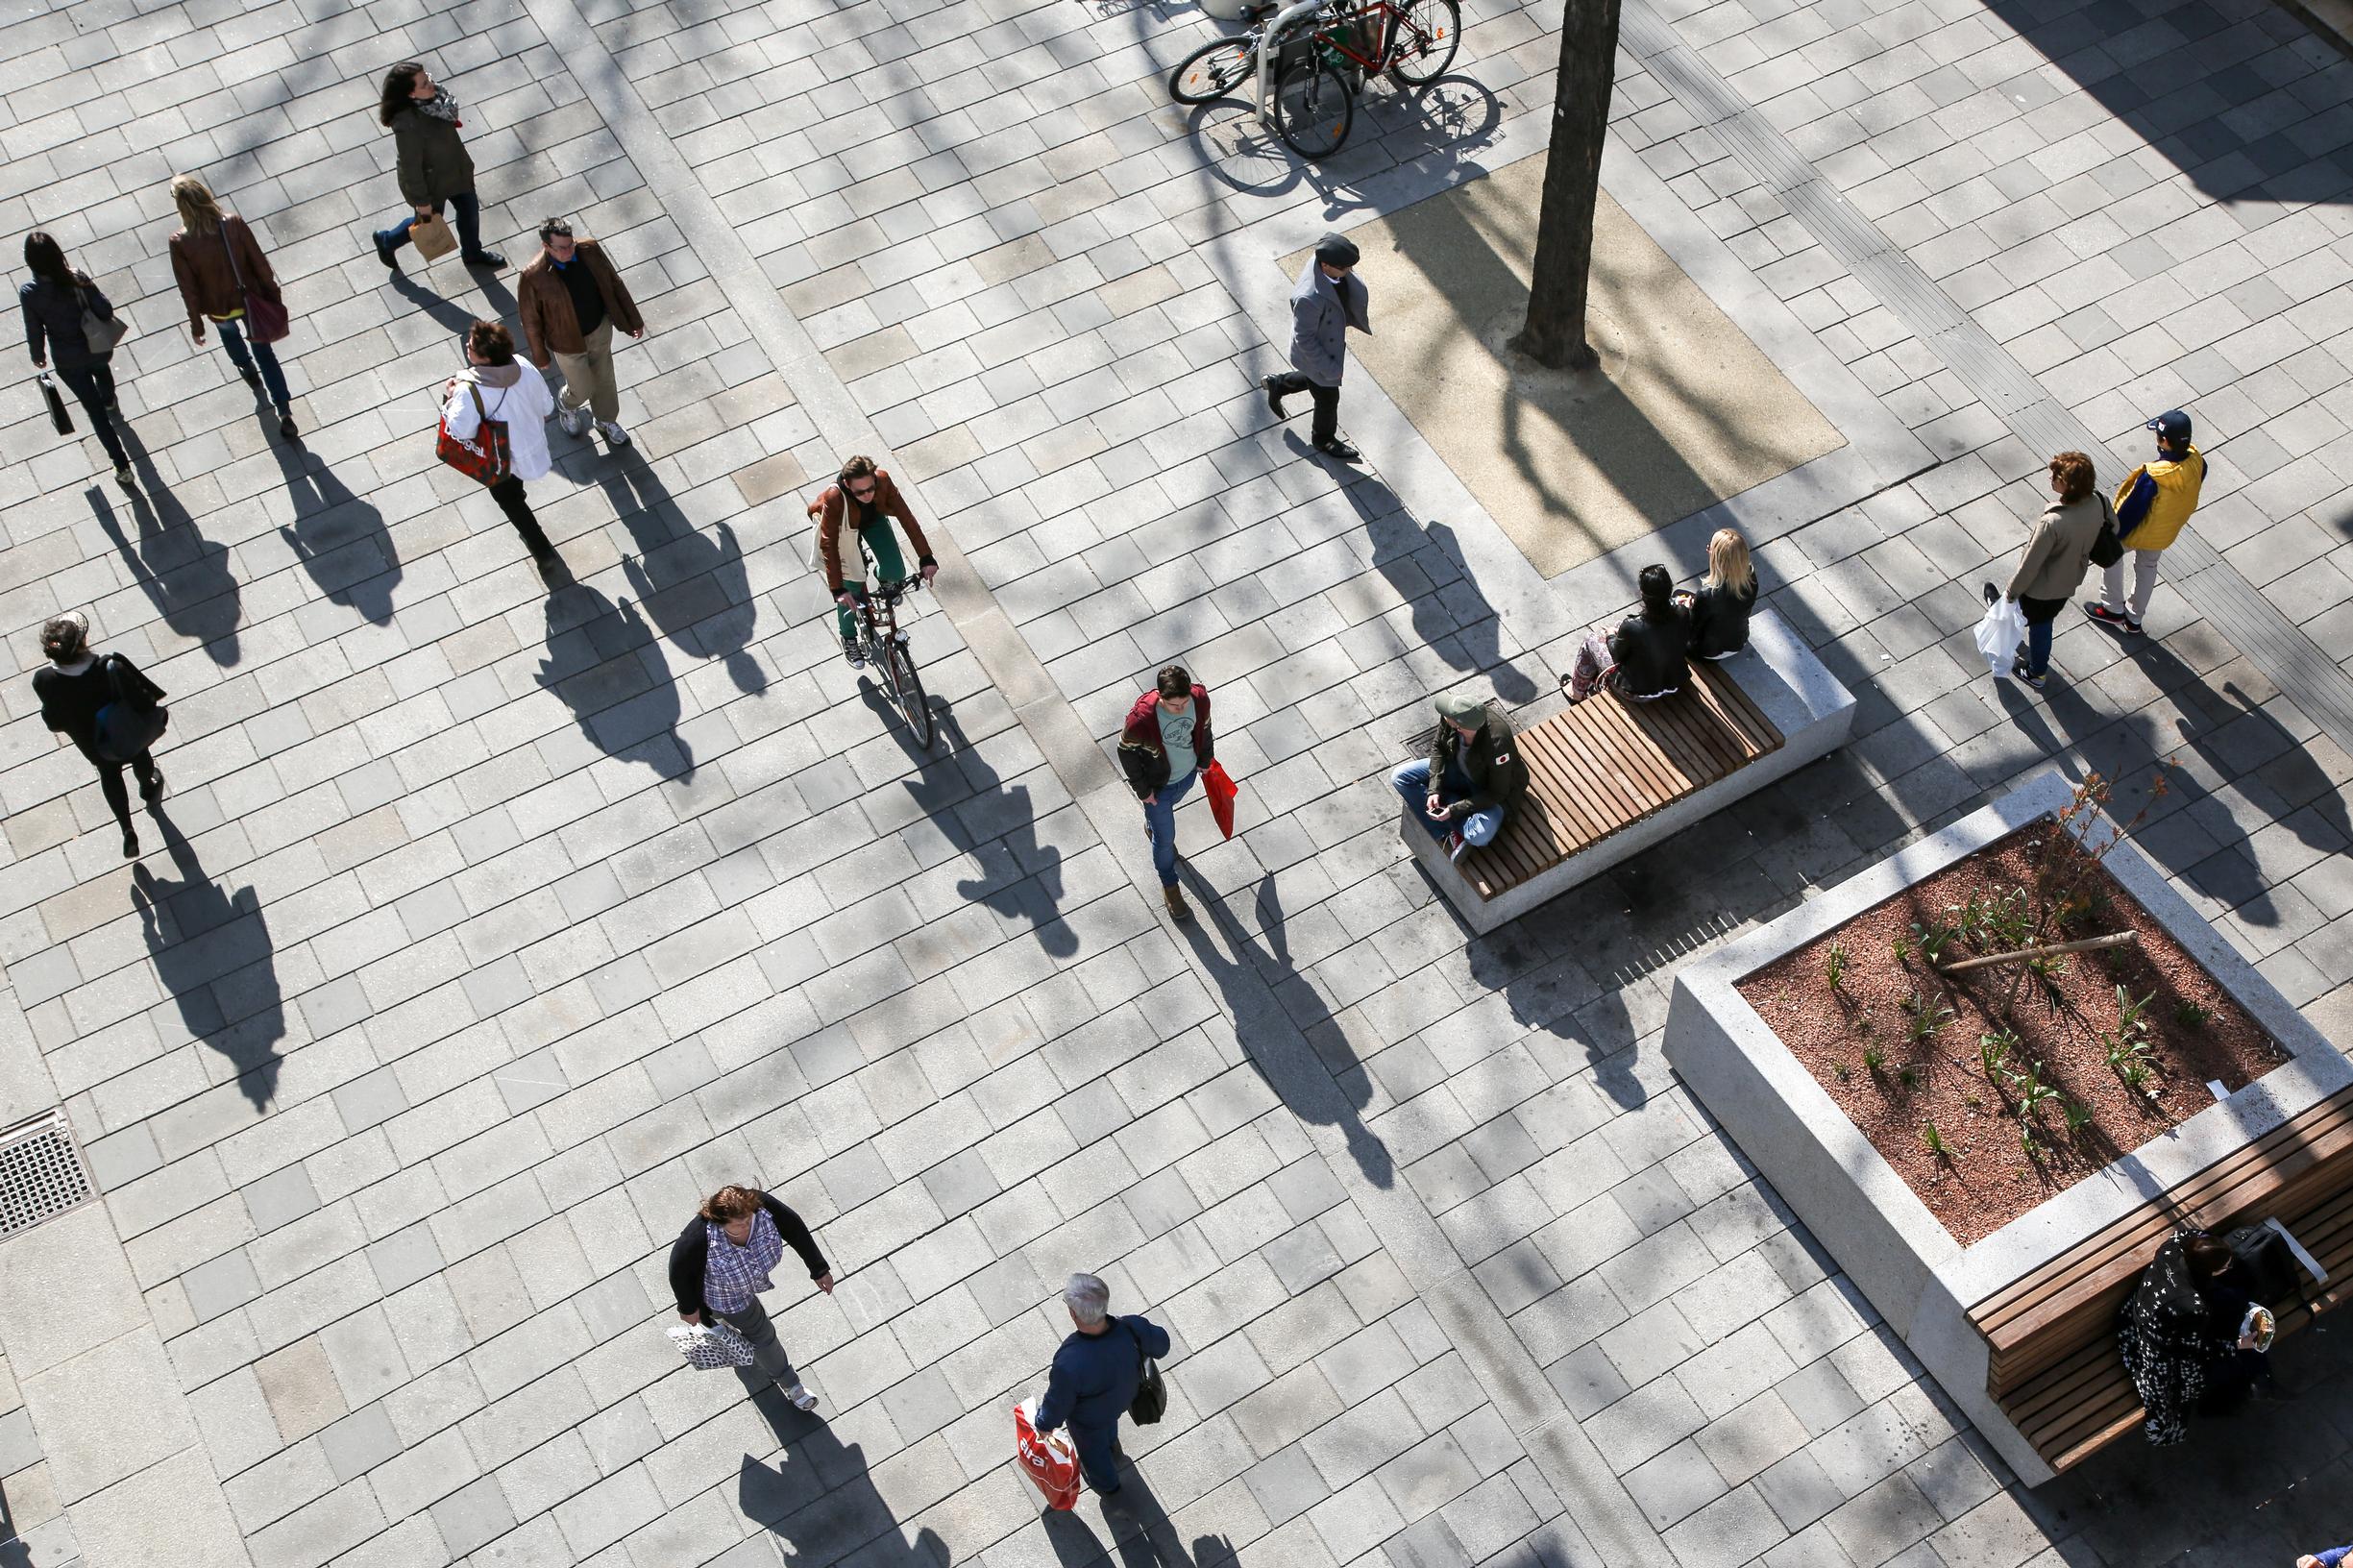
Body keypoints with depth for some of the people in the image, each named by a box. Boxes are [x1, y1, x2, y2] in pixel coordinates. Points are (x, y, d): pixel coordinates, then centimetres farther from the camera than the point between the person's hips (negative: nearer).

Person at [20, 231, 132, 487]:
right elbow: (106, 311, -18)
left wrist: (38, 356, 6)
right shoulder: (78, 279, -24)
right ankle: (110, 403, 73)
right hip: (97, 348, 2)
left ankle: (122, 467, 17)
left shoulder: (28, 293, -25)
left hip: (68, 361, -2)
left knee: (95, 409, 13)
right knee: (101, 370, 40)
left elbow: (34, 330, -14)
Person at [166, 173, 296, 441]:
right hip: (250, 300, 0)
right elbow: (259, 263, -13)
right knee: (264, 351, 18)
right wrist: (273, 295, 3)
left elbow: (189, 289, -15)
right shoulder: (234, 224, -24)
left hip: (219, 308, 0)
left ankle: (248, 369, 62)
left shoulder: (180, 243, -26)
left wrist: (196, 324, -1)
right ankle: (285, 411, 17)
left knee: (229, 331, 36)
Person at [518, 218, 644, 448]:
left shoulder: (590, 250, -20)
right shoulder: (534, 277, -31)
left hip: (601, 330, 4)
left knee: (604, 379, 24)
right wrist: (540, 356, -5)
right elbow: (531, 320, -16)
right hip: (568, 343, -4)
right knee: (582, 389, 16)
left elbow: (614, 284, -5)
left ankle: (606, 420, 52)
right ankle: (566, 405, 53)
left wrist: (633, 320, 3)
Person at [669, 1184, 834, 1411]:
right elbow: (678, 1270, -27)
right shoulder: (700, 1239, -46)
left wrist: (819, 1269, -12)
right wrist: (688, 1308, -11)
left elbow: (795, 1228, -21)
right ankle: (790, 1385, 39)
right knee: (761, 1334, 13)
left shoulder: (762, 1207, -38)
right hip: (725, 1295, -3)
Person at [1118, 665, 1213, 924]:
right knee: (1166, 839, 13)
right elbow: (1126, 752, -21)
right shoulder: (1141, 718, -39)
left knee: (1168, 808, 35)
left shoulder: (1200, 698, -27)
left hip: (1188, 774, 4)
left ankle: (1152, 826, 70)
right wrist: (1142, 789, -13)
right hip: (1158, 785, -4)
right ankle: (1169, 886, 40)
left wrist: (1205, 759, 11)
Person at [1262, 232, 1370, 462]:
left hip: (1333, 341, 7)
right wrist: (1328, 367, -19)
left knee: (1316, 380, 34)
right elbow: (1305, 339, -29)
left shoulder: (1325, 257, -23)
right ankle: (1323, 439, 51)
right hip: (1316, 355, -7)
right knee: (1327, 399, 21)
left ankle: (1278, 385, 57)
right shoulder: (1309, 298, -44)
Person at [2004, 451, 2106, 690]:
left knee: (2039, 626, 23)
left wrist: (2013, 589, -10)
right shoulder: (2097, 502, -23)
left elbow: (2031, 563, -28)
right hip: (2070, 580, 6)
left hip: (2043, 587, -6)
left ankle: (2036, 673, 47)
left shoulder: (2053, 522, -43)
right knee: (2045, 618, 35)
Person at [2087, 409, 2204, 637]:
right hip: (2168, 531, 6)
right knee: (2147, 566, 29)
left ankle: (2113, 609, 39)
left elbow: (2132, 510, -28)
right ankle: (2133, 620, 46)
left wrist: (2113, 536, -12)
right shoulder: (2197, 463, -22)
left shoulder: (2153, 477, -42)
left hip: (2140, 532, -6)